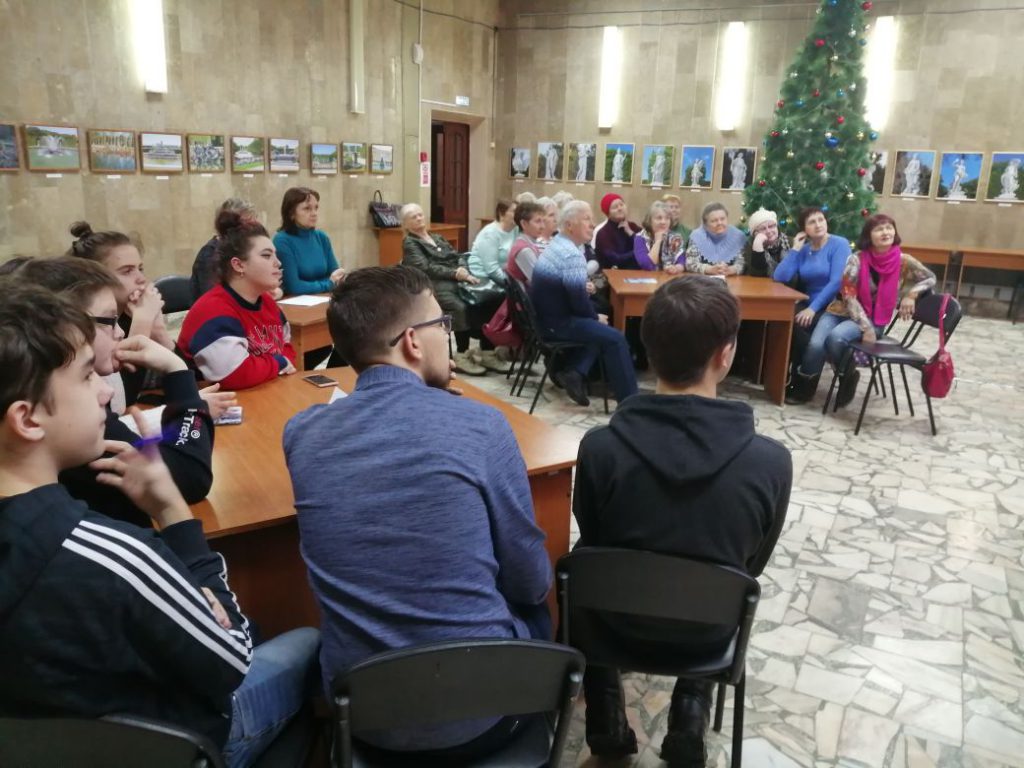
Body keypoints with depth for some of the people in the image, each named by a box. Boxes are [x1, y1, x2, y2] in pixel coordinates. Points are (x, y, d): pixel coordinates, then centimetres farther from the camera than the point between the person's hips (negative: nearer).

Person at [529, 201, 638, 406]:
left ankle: (573, 372, 8)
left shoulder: (557, 244, 12)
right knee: (614, 338, -9)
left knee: (599, 329, 23)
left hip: (547, 314, 10)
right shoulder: (572, 254, -21)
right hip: (556, 322, -10)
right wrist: (596, 317, -3)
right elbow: (578, 299, -21)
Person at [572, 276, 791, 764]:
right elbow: (752, 565, -6)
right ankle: (693, 710, 24)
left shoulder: (600, 447, -26)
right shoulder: (772, 462, -24)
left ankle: (606, 717, 28)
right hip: (707, 628, 1)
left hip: (618, 620, -1)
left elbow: (591, 538, -5)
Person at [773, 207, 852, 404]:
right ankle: (790, 378, -8)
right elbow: (779, 277, -4)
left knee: (816, 343, -31)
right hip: (809, 305, 5)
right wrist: (795, 249, -5)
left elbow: (836, 282, -16)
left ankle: (803, 387, -5)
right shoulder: (803, 250, 9)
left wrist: (813, 308, -20)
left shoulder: (839, 244, -6)